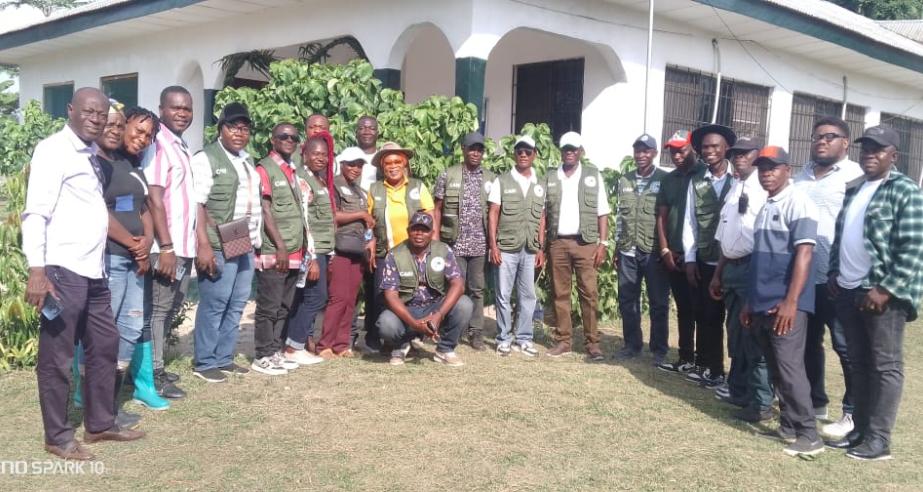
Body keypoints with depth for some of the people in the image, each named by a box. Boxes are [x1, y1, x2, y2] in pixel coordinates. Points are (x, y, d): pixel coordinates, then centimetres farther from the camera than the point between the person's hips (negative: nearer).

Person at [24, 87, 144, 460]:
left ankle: (100, 424, 29)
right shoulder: (53, 150, -9)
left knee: (105, 346, 16)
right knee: (57, 356, 3)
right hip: (62, 270, -9)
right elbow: (35, 212, -16)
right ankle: (58, 436, 16)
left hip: (94, 269, 9)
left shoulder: (92, 154, 15)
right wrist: (36, 270, -22)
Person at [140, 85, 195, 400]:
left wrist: (189, 244, 15)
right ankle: (153, 374, 8)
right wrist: (166, 247, -22)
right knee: (158, 310, 0)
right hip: (168, 246, -9)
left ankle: (157, 367, 26)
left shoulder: (181, 147, 15)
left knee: (171, 309, 15)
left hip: (184, 244, 9)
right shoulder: (158, 145, -12)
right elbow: (154, 199, -18)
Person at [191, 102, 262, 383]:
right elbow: (197, 204, -14)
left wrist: (257, 239, 16)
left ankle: (224, 359, 19)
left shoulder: (247, 161, 20)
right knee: (214, 304, -4)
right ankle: (205, 363, 6)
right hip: (219, 246, -8)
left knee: (237, 304, 10)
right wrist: (204, 245, -22)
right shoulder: (206, 158, -5)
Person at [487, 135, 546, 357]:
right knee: (503, 295, 1)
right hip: (506, 248, -3)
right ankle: (504, 339, 11)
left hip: (530, 250, 3)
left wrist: (541, 249, 6)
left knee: (527, 295, 6)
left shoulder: (539, 185, 11)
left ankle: (524, 338, 15)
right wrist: (493, 245, -8)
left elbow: (541, 219, 11)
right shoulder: (502, 181, 2)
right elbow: (493, 214, -1)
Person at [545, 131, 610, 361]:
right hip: (557, 243, 2)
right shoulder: (550, 177, 10)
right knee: (560, 294, 5)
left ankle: (592, 342, 2)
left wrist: (603, 243, -4)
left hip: (585, 243, -2)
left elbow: (602, 213, 4)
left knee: (589, 293, -3)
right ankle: (563, 340, 12)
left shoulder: (593, 175, 7)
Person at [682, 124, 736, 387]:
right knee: (706, 317, 9)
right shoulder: (696, 181, 7)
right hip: (705, 262, 3)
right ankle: (707, 367, 21)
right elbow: (690, 222, 7)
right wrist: (690, 259, 2)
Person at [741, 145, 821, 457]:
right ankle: (789, 426, 20)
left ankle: (808, 434, -2)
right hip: (764, 303, 8)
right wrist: (750, 301, 19)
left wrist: (791, 302, -22)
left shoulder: (798, 203, -8)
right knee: (776, 369, 11)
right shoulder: (765, 207, 16)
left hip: (785, 304, -8)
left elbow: (803, 254, -16)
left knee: (790, 367, -8)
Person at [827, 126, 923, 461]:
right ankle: (859, 431, 21)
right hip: (848, 291, 7)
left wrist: (885, 289, -18)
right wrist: (834, 275, 11)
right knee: (858, 364, 13)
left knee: (885, 366, 1)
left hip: (882, 294, -7)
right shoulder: (854, 190, 16)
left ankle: (878, 439, 6)